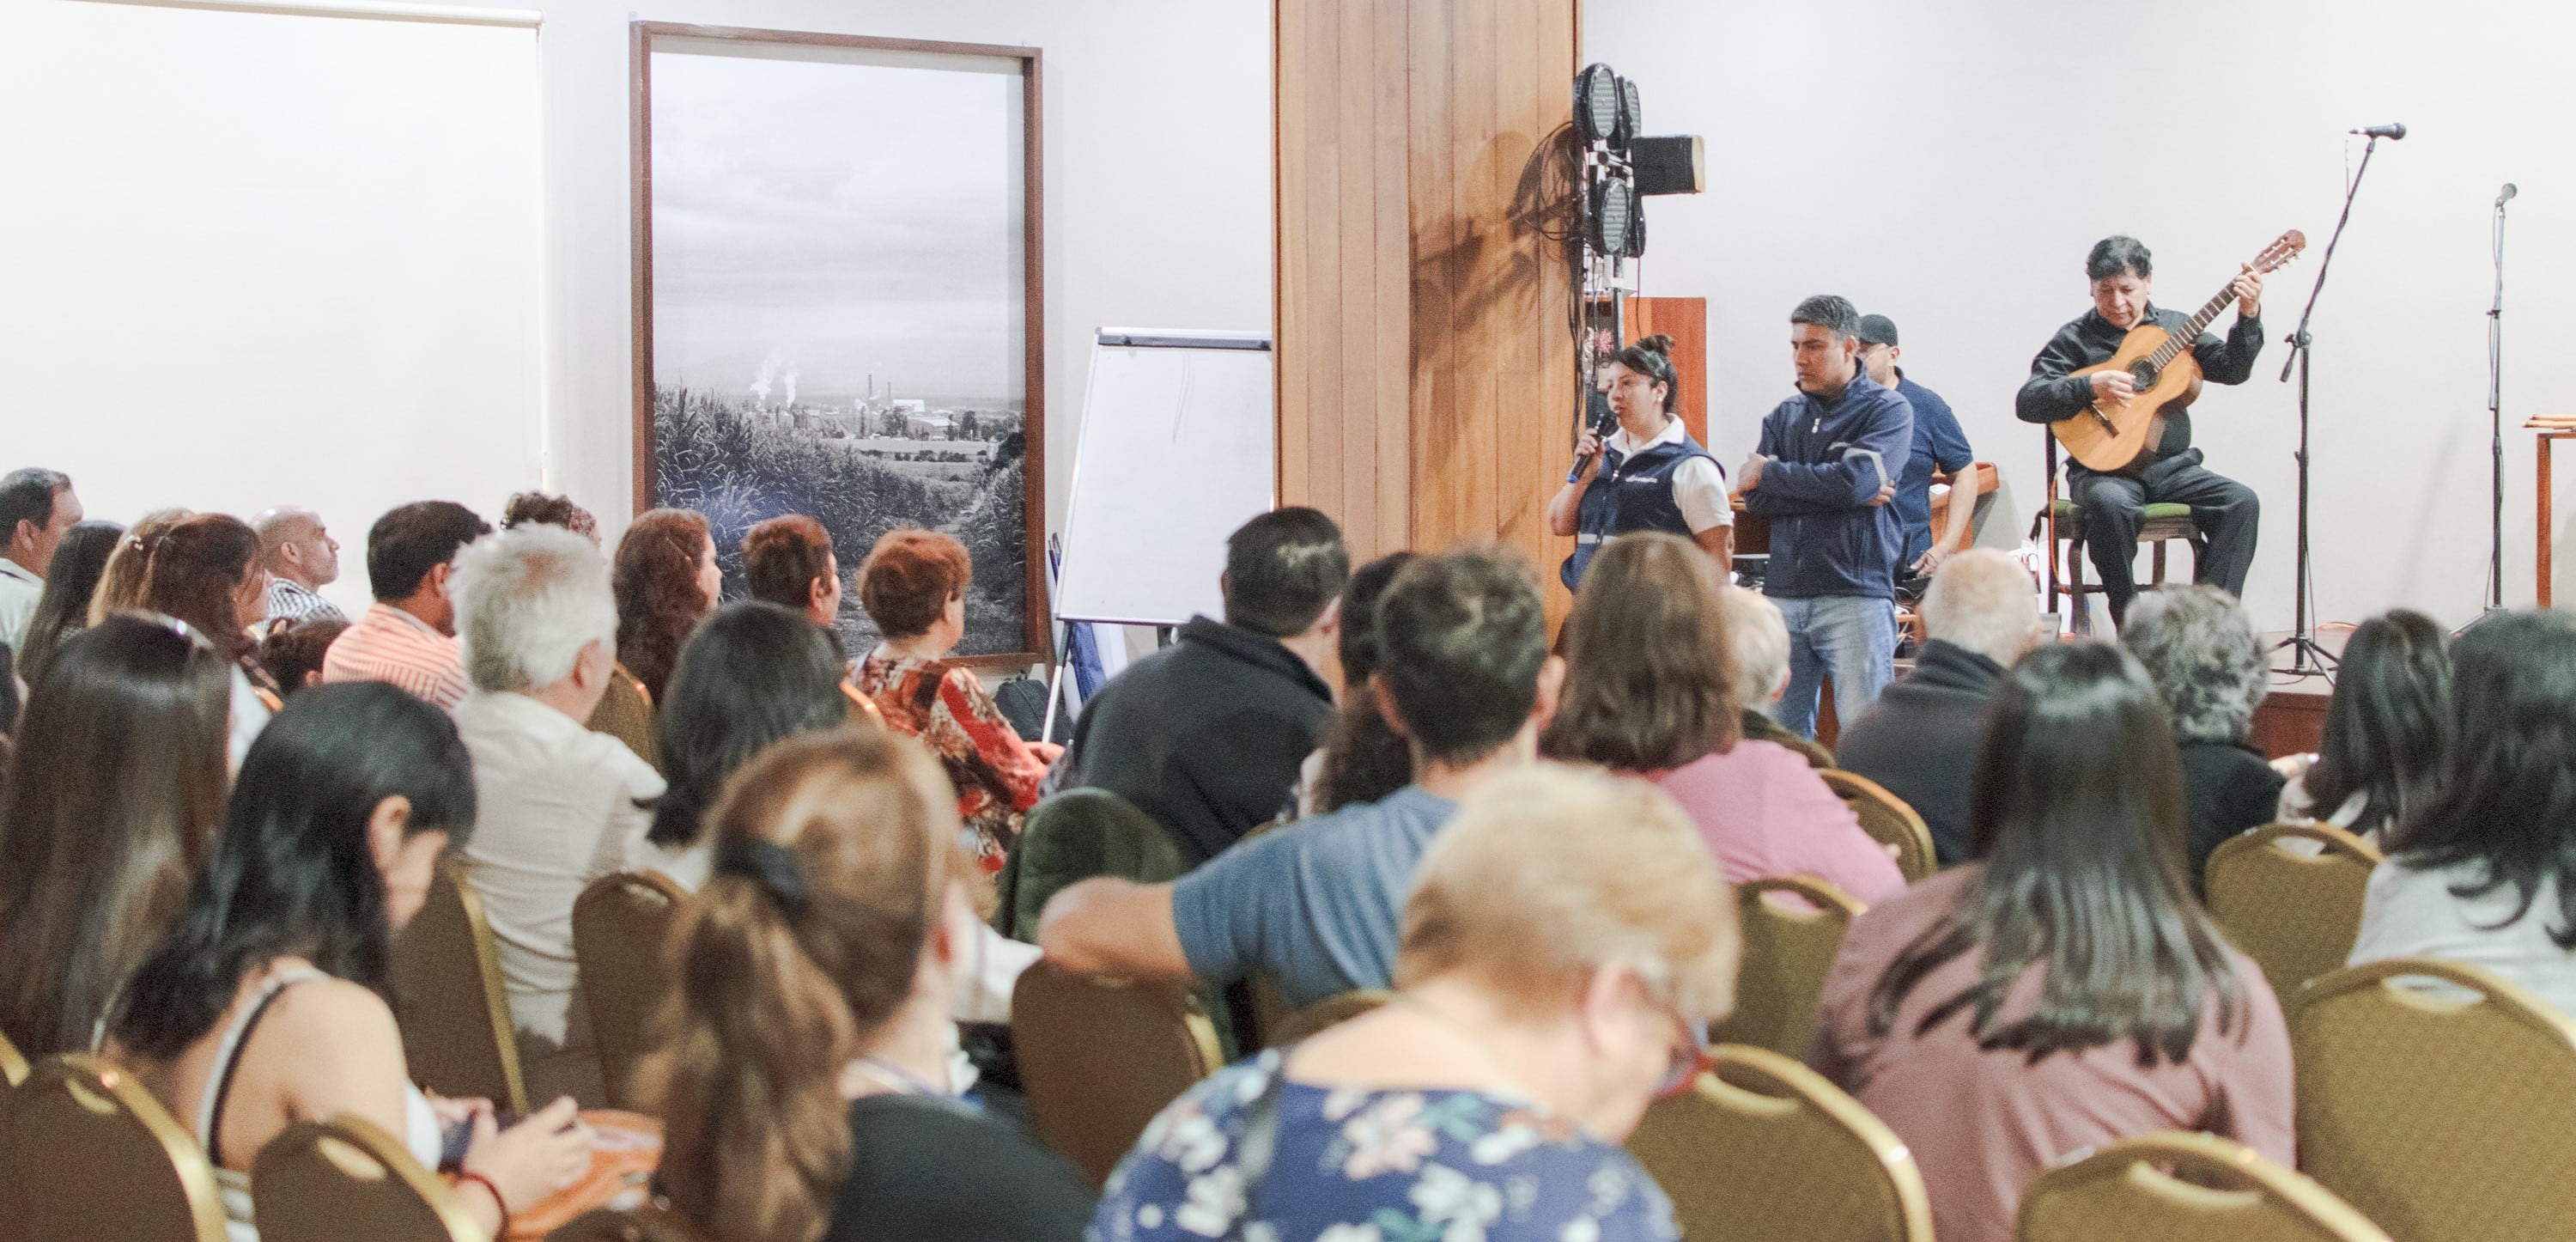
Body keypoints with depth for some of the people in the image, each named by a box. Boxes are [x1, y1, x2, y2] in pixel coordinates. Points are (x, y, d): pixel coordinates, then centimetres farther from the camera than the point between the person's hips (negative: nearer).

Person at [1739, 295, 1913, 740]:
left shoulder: (1887, 410, 2)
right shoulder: (1783, 417, 15)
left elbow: (1853, 479, -15)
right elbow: (1757, 499, 1)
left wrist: (1770, 473, -3)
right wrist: (1848, 495, -8)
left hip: (1855, 596, -4)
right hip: (1783, 595, 5)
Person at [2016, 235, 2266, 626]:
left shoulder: (2175, 327, 14)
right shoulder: (2075, 340, 4)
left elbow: (2232, 369, 4)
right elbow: (2027, 402, -6)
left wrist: (2249, 317, -11)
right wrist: (2091, 387, -18)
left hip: (2171, 466, 4)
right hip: (2106, 468, -4)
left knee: (2241, 502, -21)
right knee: (2109, 504, -38)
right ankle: (2134, 630, -25)